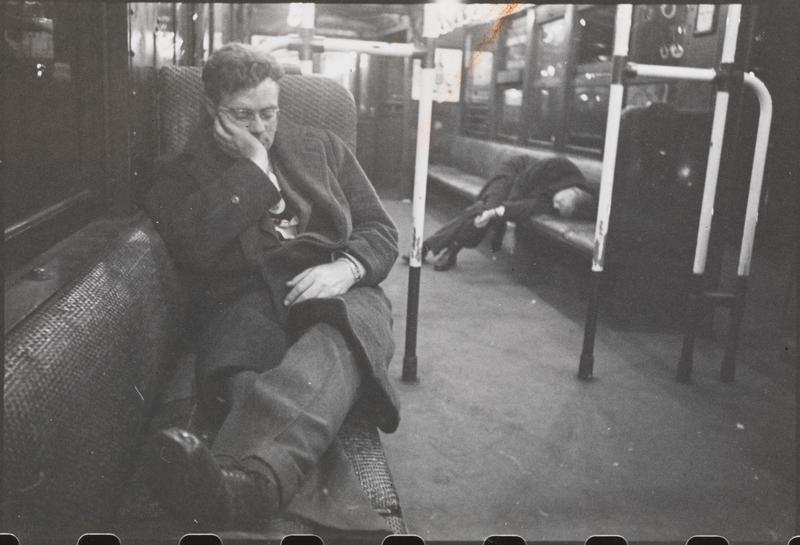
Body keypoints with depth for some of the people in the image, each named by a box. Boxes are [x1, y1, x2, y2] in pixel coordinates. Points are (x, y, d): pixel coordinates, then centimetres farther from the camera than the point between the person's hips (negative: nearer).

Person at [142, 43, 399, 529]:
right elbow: (192, 245, -4)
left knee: (335, 344, -40)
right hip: (247, 301, 1)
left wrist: (346, 268, -6)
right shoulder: (183, 173, 18)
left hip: (339, 294, -1)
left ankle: (242, 477, -65)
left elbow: (381, 231, 17)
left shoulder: (324, 148, 24)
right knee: (249, 379, -38)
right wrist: (253, 168, 1)